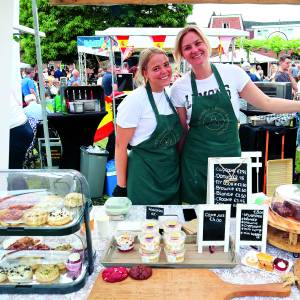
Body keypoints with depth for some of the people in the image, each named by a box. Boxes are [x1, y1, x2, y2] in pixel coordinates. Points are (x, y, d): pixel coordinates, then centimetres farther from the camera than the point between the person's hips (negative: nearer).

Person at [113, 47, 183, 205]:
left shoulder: (171, 95, 4)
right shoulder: (135, 100, -15)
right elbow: (120, 145, -12)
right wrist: (121, 186, -10)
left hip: (172, 176, 6)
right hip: (144, 178, -6)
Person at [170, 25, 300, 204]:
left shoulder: (233, 73, -5)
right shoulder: (179, 88, -3)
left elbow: (267, 103, 0)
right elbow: (182, 130, 5)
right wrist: (180, 162, 6)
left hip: (230, 155, 0)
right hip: (196, 162, 0)